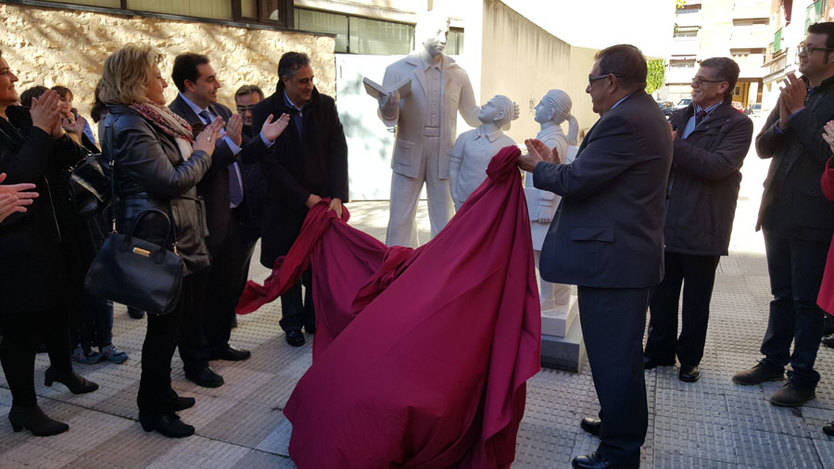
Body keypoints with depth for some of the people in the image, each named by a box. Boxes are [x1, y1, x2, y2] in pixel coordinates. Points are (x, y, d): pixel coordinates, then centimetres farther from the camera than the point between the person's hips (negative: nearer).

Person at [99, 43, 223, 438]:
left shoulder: (147, 120, 14)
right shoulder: (132, 127, -17)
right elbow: (170, 182, -21)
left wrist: (198, 148, 6)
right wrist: (201, 154, -8)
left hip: (175, 236, 10)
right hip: (160, 237, -10)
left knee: (172, 317, 19)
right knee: (164, 323, 1)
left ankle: (160, 393, 34)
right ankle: (153, 410, 17)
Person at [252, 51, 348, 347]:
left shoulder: (325, 105, 1)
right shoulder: (265, 111, -7)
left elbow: (338, 151, -1)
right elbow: (269, 164, -9)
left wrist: (337, 196, -12)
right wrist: (305, 198, -13)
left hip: (323, 198, 2)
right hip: (286, 203, -1)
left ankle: (314, 318, 23)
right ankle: (293, 322, 25)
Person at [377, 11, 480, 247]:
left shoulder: (458, 74, 7)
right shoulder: (397, 70, 2)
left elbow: (472, 116, 11)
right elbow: (390, 120, 1)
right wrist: (389, 110, -23)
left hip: (444, 158, 2)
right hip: (408, 156, -1)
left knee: (444, 224, 7)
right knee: (400, 222, 2)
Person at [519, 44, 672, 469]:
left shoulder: (625, 121, -19)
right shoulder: (644, 113, 15)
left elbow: (575, 181, -19)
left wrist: (537, 166, -2)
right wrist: (553, 164, 13)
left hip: (611, 259, -11)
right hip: (632, 253, 11)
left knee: (613, 356, 1)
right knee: (620, 351, 23)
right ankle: (621, 423, 41)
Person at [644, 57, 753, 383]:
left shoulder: (737, 124, -6)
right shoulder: (679, 117, 12)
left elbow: (718, 165, -21)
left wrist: (673, 144, -22)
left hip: (702, 229, -5)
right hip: (666, 224, 5)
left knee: (695, 301, 9)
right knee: (661, 294, 14)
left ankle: (689, 358, 26)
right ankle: (660, 351, 30)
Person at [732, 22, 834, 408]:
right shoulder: (794, 93, 12)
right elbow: (762, 147, 7)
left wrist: (799, 113, -19)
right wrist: (782, 122, -12)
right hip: (778, 213, 6)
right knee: (782, 296, 17)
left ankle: (803, 376, 16)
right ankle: (774, 361, 29)